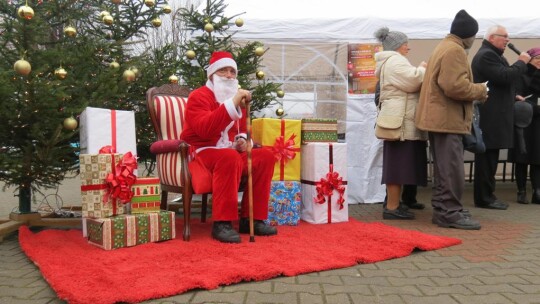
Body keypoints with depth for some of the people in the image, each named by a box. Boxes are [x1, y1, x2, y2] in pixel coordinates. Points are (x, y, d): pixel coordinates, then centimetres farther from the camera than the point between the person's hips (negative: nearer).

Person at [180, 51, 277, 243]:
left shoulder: (236, 98, 17)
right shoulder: (199, 96, -7)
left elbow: (241, 129, 31)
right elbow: (204, 129, -27)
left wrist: (241, 140, 5)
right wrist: (233, 103, -32)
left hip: (230, 152, 8)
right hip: (201, 152, -7)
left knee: (265, 156, -12)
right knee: (230, 157, -38)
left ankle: (251, 219, -11)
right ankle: (222, 223, -33)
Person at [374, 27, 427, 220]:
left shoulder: (390, 62, 25)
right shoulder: (395, 61, -9)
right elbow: (412, 81, -20)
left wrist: (420, 71, 17)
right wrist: (423, 69, -2)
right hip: (401, 121, -11)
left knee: (397, 163, 10)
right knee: (398, 163, -11)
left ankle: (393, 204, 15)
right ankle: (391, 208, -9)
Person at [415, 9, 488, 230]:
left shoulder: (444, 46, 20)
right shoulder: (454, 50, -15)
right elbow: (455, 86, -25)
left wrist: (474, 91, 13)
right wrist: (480, 90, -10)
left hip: (440, 117, 11)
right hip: (447, 118, -11)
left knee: (444, 168, 14)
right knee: (452, 169, -7)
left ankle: (442, 210, 21)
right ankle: (450, 213, -1)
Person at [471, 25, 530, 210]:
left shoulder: (494, 55, 23)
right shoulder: (486, 55, -12)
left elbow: (504, 78, 29)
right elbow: (505, 77, -22)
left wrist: (514, 97, 15)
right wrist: (522, 62, -8)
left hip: (494, 116, 11)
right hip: (489, 117, -11)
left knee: (489, 158, 12)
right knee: (487, 158, -7)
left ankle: (486, 195, 17)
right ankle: (484, 198, -2)